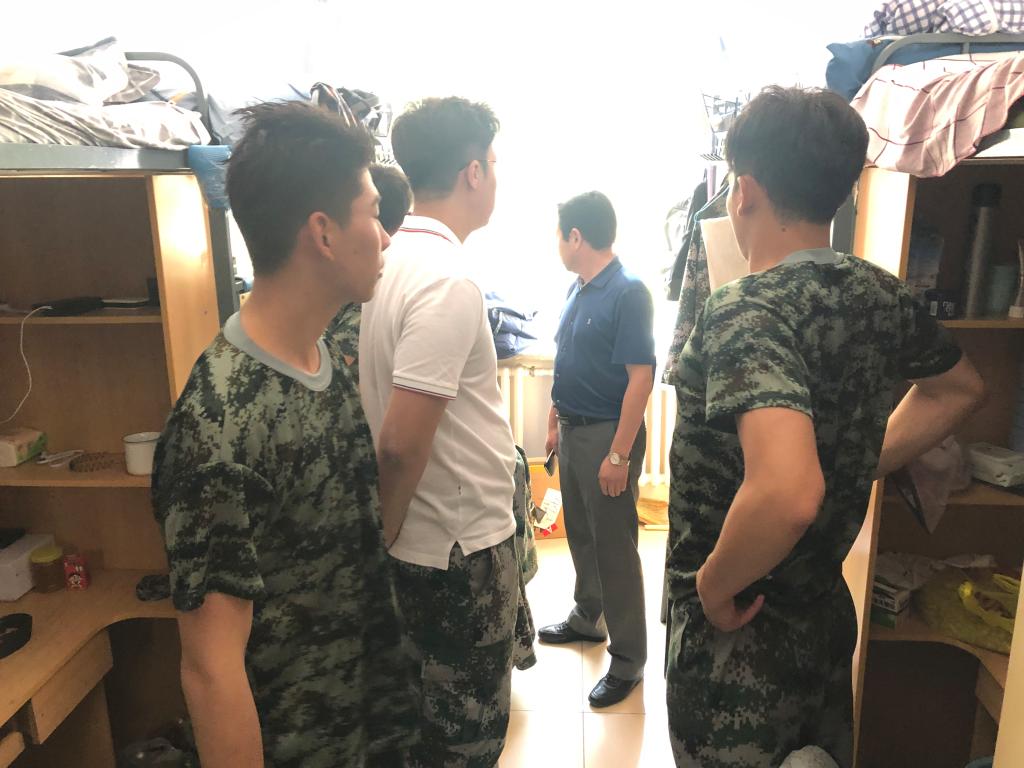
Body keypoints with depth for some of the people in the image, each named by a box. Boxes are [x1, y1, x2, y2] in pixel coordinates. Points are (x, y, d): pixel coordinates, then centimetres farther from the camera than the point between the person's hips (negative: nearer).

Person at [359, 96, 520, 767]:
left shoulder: (397, 258, 3)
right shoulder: (447, 280, -24)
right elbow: (402, 440, -28)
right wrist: (388, 532, -11)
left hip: (426, 541, 8)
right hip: (463, 547, -8)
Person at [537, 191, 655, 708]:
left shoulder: (628, 293, -18)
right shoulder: (577, 289, 9)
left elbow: (641, 378, -21)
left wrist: (619, 455, -22)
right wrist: (555, 422, 17)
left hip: (607, 435, -8)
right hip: (573, 431, 9)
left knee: (614, 548, 2)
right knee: (580, 535, 21)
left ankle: (627, 661, 18)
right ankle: (588, 619, 42)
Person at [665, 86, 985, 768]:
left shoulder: (747, 309, -27)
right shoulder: (880, 294, -2)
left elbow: (786, 493, -40)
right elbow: (958, 388, 17)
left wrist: (714, 586, -23)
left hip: (737, 637, -7)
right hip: (826, 612, 7)